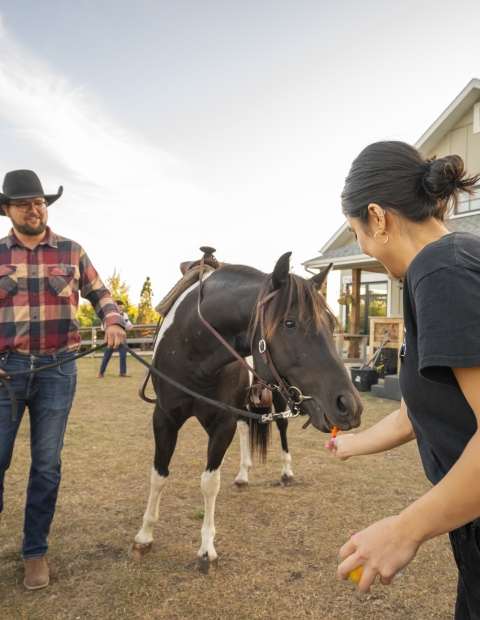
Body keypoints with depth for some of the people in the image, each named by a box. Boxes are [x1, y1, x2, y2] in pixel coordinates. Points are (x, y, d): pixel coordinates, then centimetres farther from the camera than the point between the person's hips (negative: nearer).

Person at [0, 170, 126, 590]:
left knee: (47, 464, 8)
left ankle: (35, 551, 24)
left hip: (58, 369, 0)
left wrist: (114, 322, -10)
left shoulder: (72, 252, 5)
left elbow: (99, 293, 11)